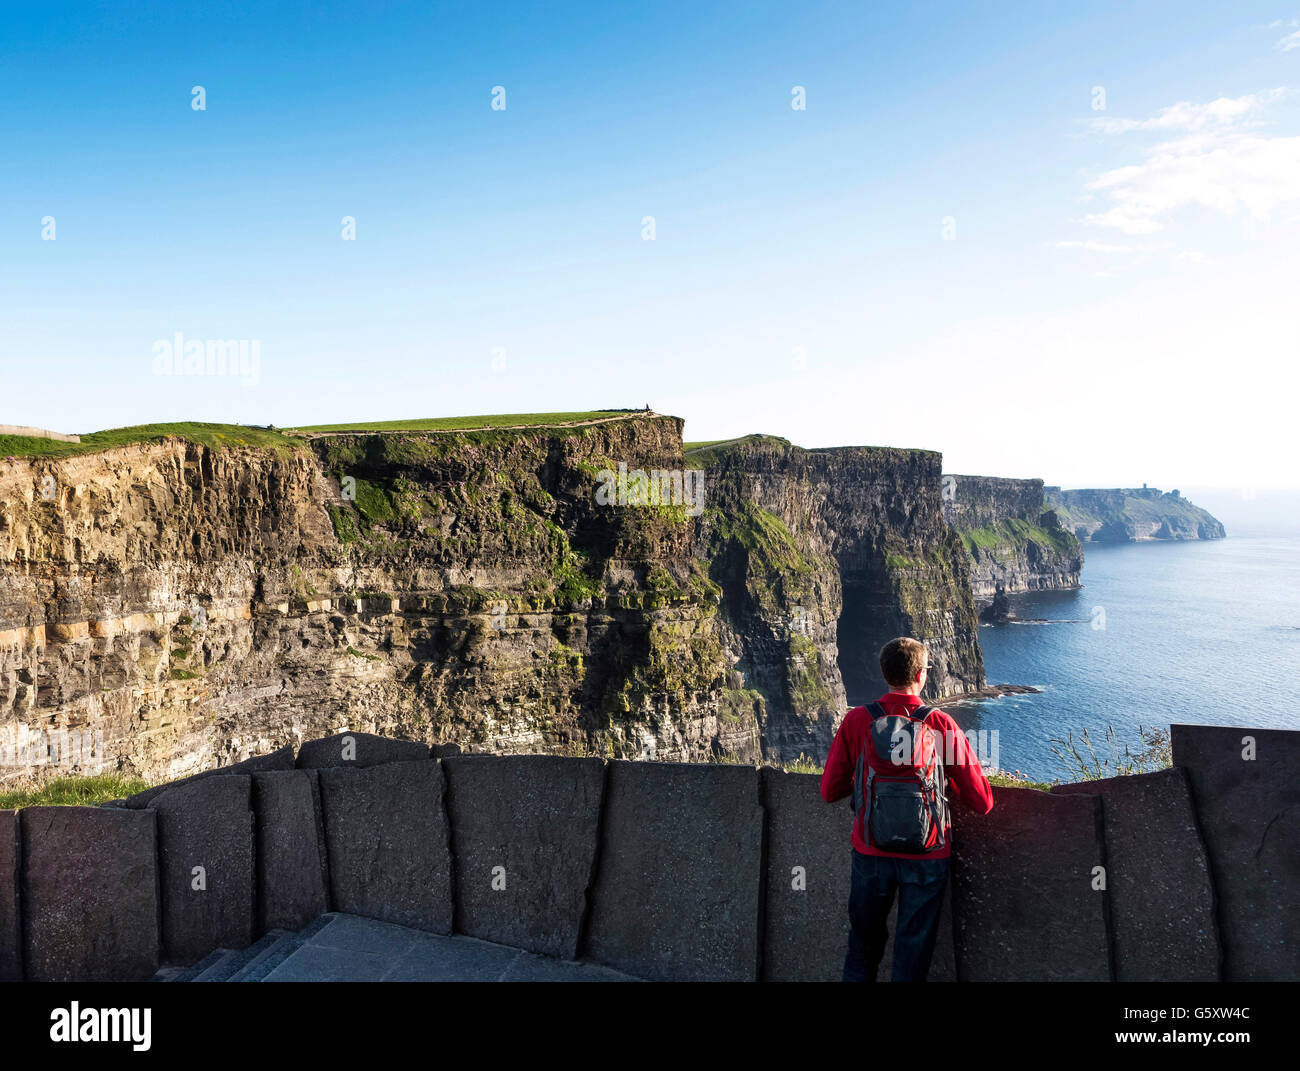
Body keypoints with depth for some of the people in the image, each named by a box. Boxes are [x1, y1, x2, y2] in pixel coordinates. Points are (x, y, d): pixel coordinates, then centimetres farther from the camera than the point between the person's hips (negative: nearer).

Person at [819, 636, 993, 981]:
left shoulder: (856, 721, -11)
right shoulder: (942, 725, -14)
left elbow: (830, 792, -4)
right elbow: (982, 803, -9)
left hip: (871, 854, 1)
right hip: (926, 859, -1)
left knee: (862, 949, 21)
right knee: (912, 955, 16)